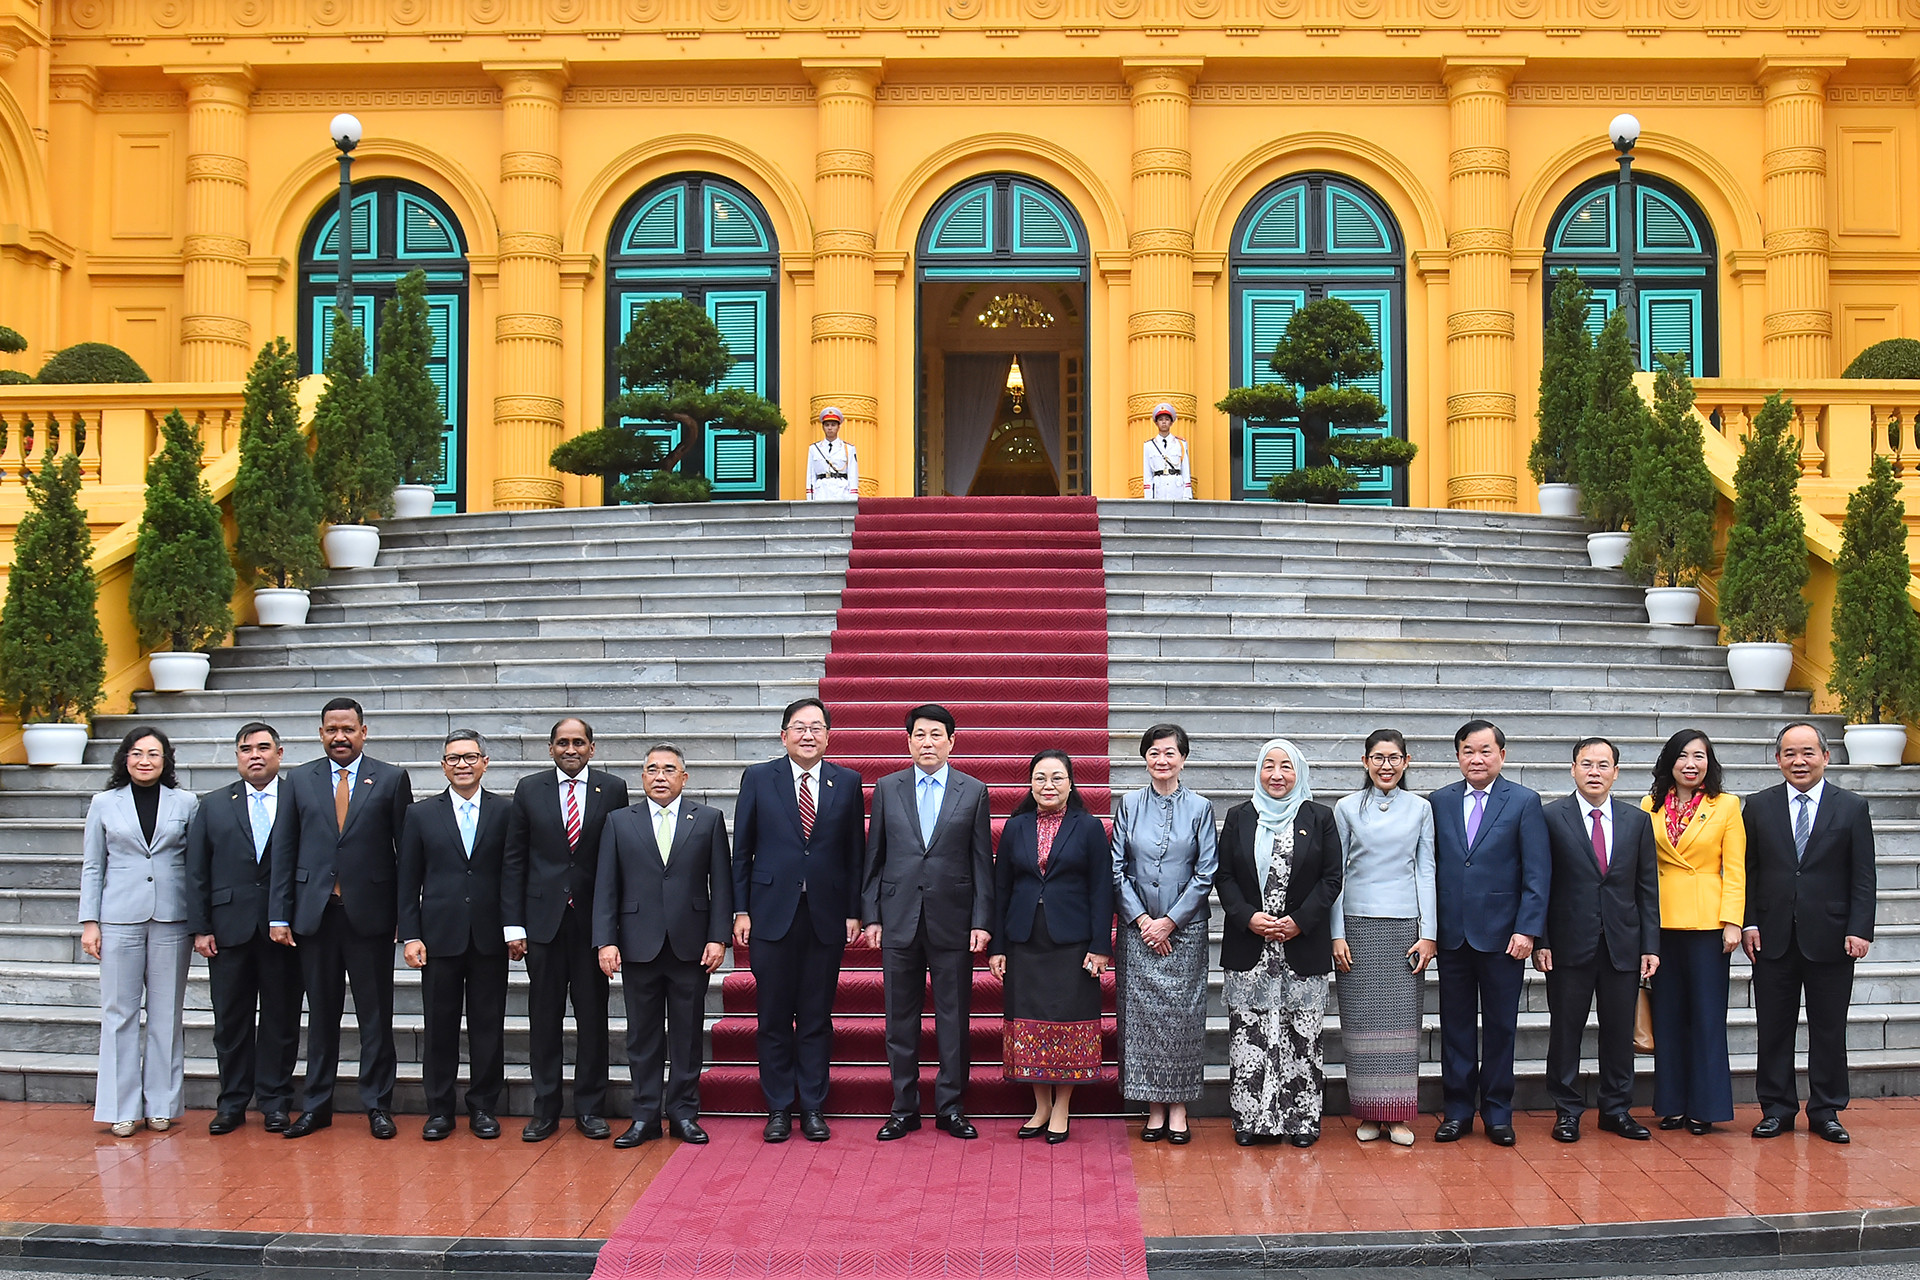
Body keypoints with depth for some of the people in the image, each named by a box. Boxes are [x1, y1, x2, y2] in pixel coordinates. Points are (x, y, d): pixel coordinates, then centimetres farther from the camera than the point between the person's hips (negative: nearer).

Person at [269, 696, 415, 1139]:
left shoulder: (391, 779, 3)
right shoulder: (299, 781, 9)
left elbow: (407, 850, 1)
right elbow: (284, 851, 8)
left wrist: (407, 916, -4)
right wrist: (280, 915, 2)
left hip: (370, 915, -2)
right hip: (314, 914, 2)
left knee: (375, 1015, 4)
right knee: (321, 1014, 9)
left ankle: (377, 1105, 13)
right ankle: (316, 1105, 19)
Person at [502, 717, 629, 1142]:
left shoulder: (613, 789, 3)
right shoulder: (529, 790, 6)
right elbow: (513, 861, 5)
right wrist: (513, 924, -2)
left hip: (594, 919, -1)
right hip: (543, 919, 1)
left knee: (592, 1016, 4)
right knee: (544, 1017, 5)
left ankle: (590, 1108, 14)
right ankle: (545, 1109, 14)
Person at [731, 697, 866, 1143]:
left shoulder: (847, 783, 5)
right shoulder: (758, 778, 3)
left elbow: (855, 853, 7)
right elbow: (742, 850, 4)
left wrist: (853, 912, 1)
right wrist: (740, 911, -1)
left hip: (826, 915, 1)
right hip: (772, 913, 0)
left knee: (817, 1018, 6)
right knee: (773, 1018, 5)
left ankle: (813, 1107, 16)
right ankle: (779, 1109, 15)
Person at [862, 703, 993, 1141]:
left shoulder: (974, 791, 4)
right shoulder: (887, 789, 7)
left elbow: (982, 862, 2)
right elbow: (874, 857, 8)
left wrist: (982, 921, -4)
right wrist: (870, 916, 2)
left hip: (952, 922, -1)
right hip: (899, 921, 1)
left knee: (954, 1019, 4)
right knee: (901, 1019, 6)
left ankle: (951, 1108, 15)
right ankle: (904, 1109, 16)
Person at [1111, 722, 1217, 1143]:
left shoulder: (1199, 808, 1)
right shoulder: (1129, 805, 4)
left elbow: (1206, 872, -2)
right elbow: (1118, 868, 3)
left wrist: (1170, 921, -8)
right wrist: (1142, 920, -7)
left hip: (1185, 928, -1)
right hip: (1138, 928, 1)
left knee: (1182, 1013, 0)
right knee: (1142, 1013, 1)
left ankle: (1178, 1108, 9)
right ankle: (1154, 1108, 10)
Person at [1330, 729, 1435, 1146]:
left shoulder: (1420, 809, 7)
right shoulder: (1347, 808, 5)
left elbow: (1426, 871, 7)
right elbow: (1335, 874, 5)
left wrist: (1429, 934, 0)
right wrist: (1336, 934, -2)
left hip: (1405, 925, 0)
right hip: (1357, 924, 0)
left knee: (1402, 1019, 0)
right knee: (1362, 1020, 0)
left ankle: (1399, 1115, 7)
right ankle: (1369, 1113, 10)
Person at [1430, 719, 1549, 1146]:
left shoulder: (1524, 802, -1)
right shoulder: (1439, 802, 7)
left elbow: (1538, 872, -4)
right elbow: (1430, 867, 8)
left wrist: (1527, 929, -12)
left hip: (1502, 934, -2)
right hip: (1452, 933, 2)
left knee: (1500, 1025, 6)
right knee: (1456, 1023, 8)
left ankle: (1497, 1113, 16)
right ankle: (1457, 1110, 17)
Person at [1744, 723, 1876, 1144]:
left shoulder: (1852, 808, 2)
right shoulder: (1759, 807, 5)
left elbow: (1863, 876, 0)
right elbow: (1748, 870, 6)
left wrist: (1859, 929, -8)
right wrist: (1749, 922, -3)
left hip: (1830, 938, -1)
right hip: (1774, 938, 1)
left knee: (1829, 1030, 6)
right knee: (1773, 1028, 6)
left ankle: (1826, 1112, 17)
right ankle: (1777, 1109, 16)